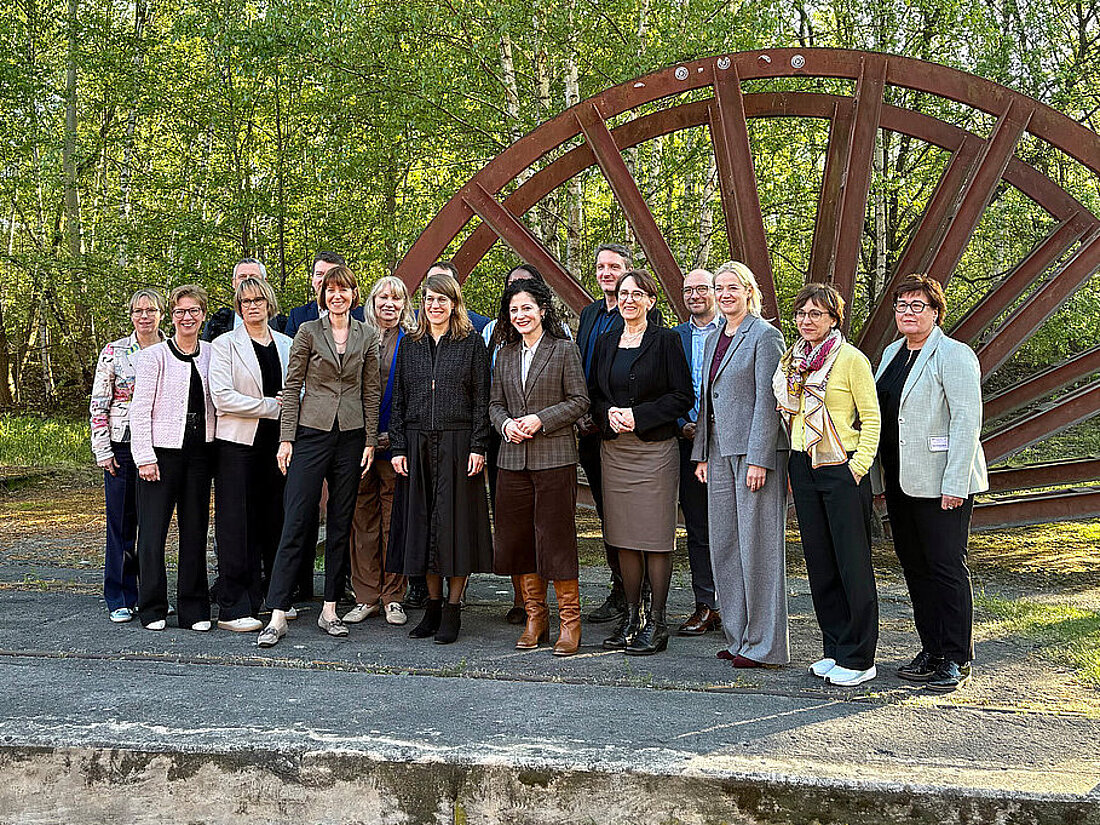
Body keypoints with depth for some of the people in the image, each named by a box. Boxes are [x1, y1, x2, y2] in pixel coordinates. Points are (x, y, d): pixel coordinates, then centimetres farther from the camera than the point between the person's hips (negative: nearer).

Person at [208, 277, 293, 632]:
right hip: (238, 443, -4)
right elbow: (222, 397, -11)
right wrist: (271, 406, -13)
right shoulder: (225, 344, -1)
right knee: (237, 526, -3)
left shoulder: (286, 344, 13)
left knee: (275, 522, 8)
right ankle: (234, 609, 2)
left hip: (277, 442, 5)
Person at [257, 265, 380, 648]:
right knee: (296, 522, -6)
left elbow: (371, 392, 10)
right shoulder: (308, 331, 1)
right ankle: (277, 616, -4)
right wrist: (286, 438, -6)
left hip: (351, 436, 3)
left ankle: (329, 610, 16)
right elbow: (292, 387, 0)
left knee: (341, 523, 7)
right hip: (311, 432, -3)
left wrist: (370, 440, 4)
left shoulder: (366, 337, 9)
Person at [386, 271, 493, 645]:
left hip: (457, 443, -3)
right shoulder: (410, 345, 12)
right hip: (417, 444, 3)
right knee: (422, 522, 6)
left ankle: (452, 609, 7)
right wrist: (398, 447, 2)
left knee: (455, 523, -1)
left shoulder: (472, 343, 3)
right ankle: (433, 604, 17)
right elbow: (398, 400, 11)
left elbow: (481, 399, -1)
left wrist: (477, 446, -9)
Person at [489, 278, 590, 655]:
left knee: (556, 538, -4)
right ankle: (535, 618, 19)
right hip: (513, 459, 5)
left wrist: (540, 420, -13)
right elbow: (495, 403, 16)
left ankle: (569, 622, 6)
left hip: (554, 457, -5)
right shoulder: (505, 355, 14)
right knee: (517, 539, 7)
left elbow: (579, 400, -3)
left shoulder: (563, 350, 0)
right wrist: (506, 423, -5)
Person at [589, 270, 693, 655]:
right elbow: (593, 393, 15)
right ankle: (631, 616, 18)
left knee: (656, 536, -2)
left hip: (655, 449, -5)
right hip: (614, 449, 5)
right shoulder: (605, 343, 13)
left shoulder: (665, 340, -2)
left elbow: (683, 397, -6)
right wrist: (609, 414, -6)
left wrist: (638, 415, -14)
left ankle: (656, 622, 6)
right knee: (623, 536, 8)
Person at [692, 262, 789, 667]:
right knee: (723, 544, 10)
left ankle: (764, 644, 6)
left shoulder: (765, 335, -7)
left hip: (755, 450, -8)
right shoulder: (714, 338, 17)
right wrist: (701, 453, 14)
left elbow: (767, 401, -13)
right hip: (720, 451, 8)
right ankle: (738, 636, 20)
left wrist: (758, 459, -18)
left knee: (757, 545, -4)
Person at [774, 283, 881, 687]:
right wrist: (792, 466, 13)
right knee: (819, 562, 10)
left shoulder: (852, 359, -7)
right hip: (803, 468, 6)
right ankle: (834, 648, 22)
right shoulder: (792, 360, 11)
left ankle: (859, 658, 8)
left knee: (852, 563, -1)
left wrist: (859, 466, -13)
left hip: (842, 468, -6)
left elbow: (871, 419, -7)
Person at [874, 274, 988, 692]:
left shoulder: (954, 355, -10)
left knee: (947, 567, -2)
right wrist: (877, 476, 14)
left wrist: (954, 485, -20)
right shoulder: (892, 353, 14)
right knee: (914, 566, 12)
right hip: (900, 481, 8)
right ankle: (932, 651, 23)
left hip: (940, 484, -8)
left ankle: (957, 660, 9)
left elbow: (967, 421, -16)